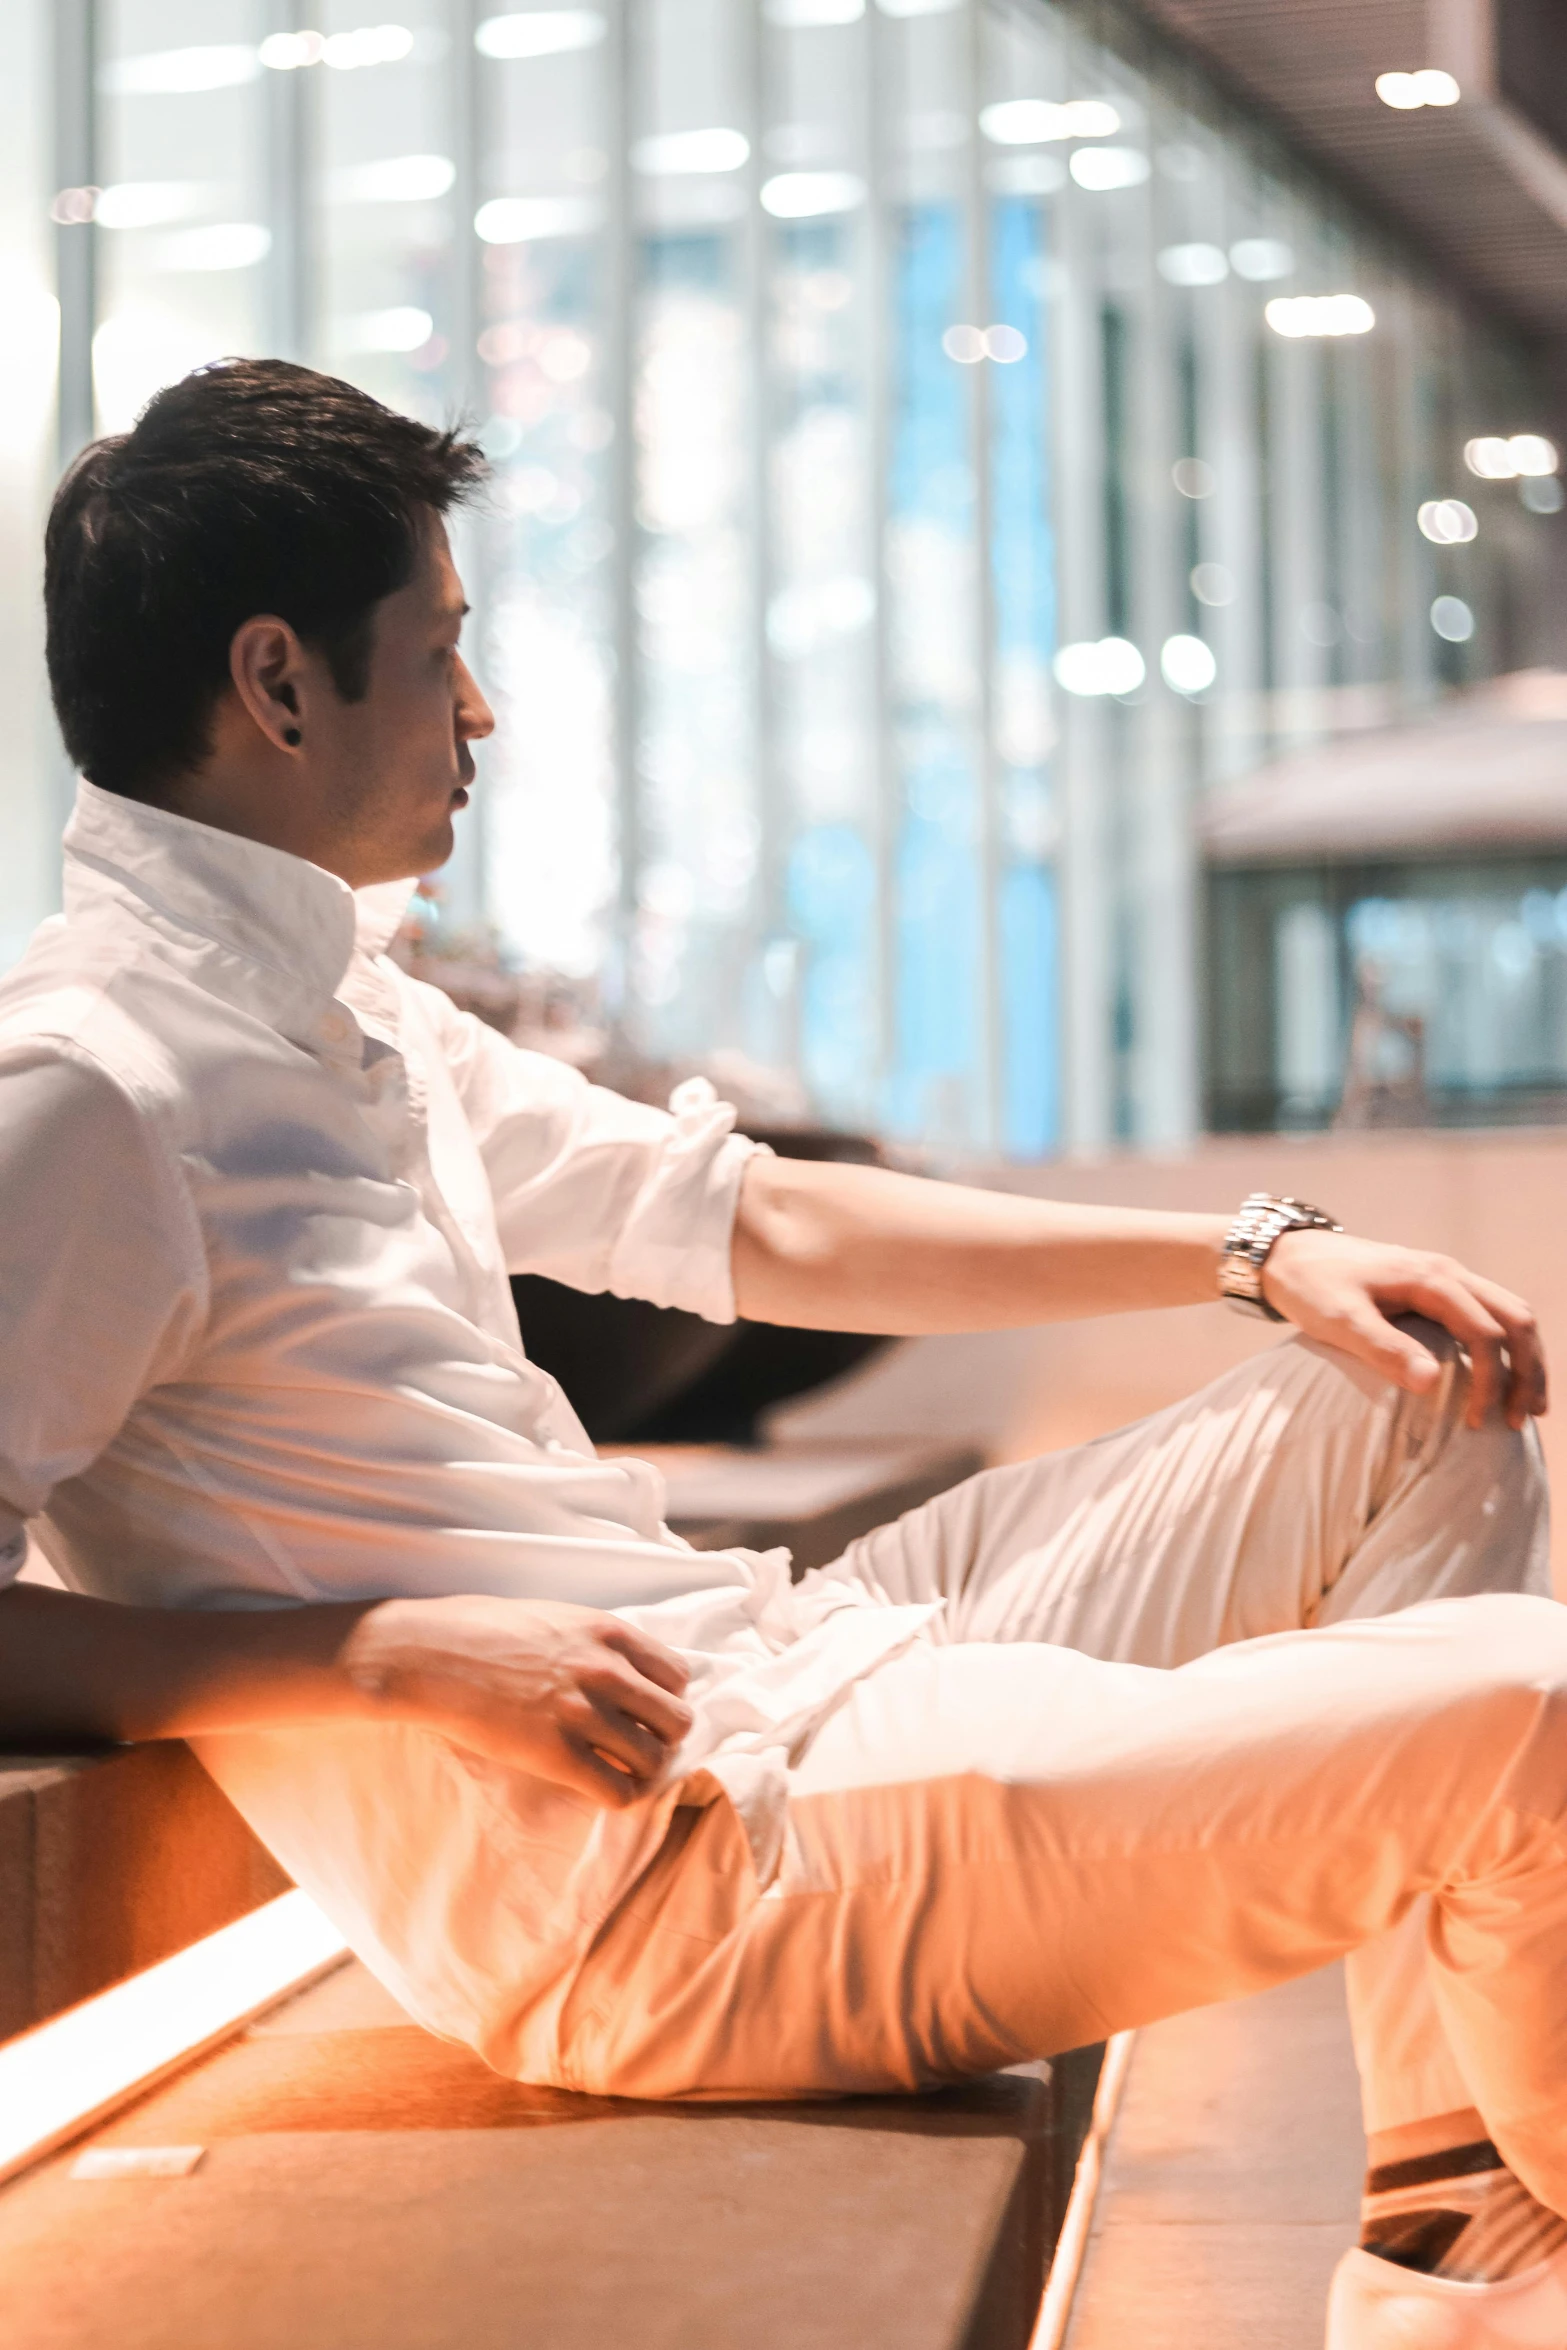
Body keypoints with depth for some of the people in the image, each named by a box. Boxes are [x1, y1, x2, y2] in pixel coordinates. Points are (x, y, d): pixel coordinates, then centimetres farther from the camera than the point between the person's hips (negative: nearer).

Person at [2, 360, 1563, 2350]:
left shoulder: (355, 1018, 15)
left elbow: (767, 1230, 20)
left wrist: (1258, 1254, 17)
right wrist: (386, 1654, -25)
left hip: (781, 1672, 11)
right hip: (665, 1862, -11)